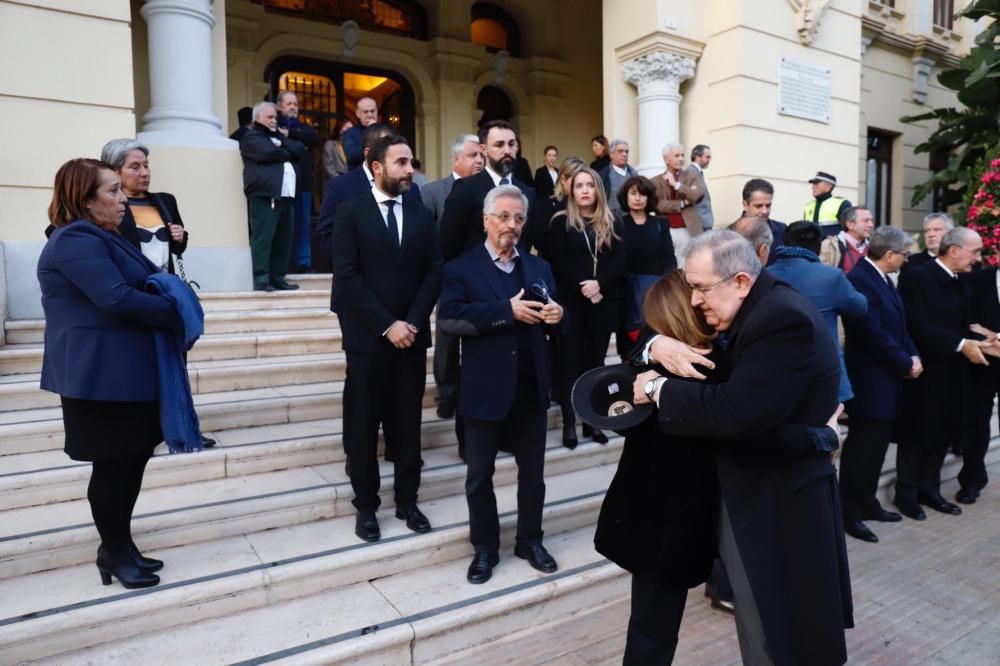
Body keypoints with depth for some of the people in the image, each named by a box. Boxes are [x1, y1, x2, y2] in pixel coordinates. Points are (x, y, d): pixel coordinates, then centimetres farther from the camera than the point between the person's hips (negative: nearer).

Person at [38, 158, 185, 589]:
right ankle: (115, 553, 17)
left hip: (123, 370, 10)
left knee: (131, 458, 14)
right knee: (114, 464, 1)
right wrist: (174, 314, -13)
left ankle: (118, 546, 26)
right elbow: (116, 299, -25)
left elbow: (139, 284, 16)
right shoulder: (77, 241, -16)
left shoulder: (101, 237, 18)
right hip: (102, 373, -10)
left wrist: (169, 292, -4)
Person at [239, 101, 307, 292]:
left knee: (284, 239, 4)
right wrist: (287, 153, 5)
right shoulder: (251, 137, 6)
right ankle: (261, 280, -10)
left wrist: (283, 144, 0)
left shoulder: (279, 136, 30)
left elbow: (300, 150, 15)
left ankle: (278, 278, 8)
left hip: (287, 196, 7)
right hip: (265, 195, -7)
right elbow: (269, 152, -12)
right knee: (263, 239, -10)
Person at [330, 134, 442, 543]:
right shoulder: (351, 213, -1)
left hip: (412, 334, 3)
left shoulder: (422, 214, 10)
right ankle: (366, 506, 20)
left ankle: (407, 501, 23)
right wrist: (387, 325, -14)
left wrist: (412, 322, -8)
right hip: (368, 336, -3)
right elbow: (347, 277, -9)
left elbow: (434, 273, 4)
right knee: (364, 426, 5)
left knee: (408, 423, 10)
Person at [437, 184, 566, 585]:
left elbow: (551, 319, 13)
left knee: (532, 471, 16)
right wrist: (508, 310, -25)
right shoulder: (461, 269, -3)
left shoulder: (539, 268, 12)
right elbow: (449, 317, -19)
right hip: (486, 390, -4)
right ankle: (485, 548, 29)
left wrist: (556, 316, -12)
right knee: (479, 475, 10)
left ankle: (530, 540, 36)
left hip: (532, 388, 4)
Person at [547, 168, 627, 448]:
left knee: (596, 362, 8)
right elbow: (557, 263, -6)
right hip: (571, 302, -3)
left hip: (604, 302, 3)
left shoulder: (612, 224, 11)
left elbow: (621, 263, 2)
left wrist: (599, 283, -14)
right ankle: (569, 422, 6)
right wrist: (582, 288, -16)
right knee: (571, 362, 0)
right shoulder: (561, 222, 3)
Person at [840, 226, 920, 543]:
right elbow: (874, 334, -23)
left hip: (887, 377, 10)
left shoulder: (883, 279, 12)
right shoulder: (859, 280, -20)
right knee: (861, 448, -1)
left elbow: (898, 325, 16)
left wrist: (914, 356, 0)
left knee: (876, 446, 17)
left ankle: (867, 503, 29)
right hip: (869, 380, -10)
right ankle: (849, 514, 9)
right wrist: (906, 364, -11)